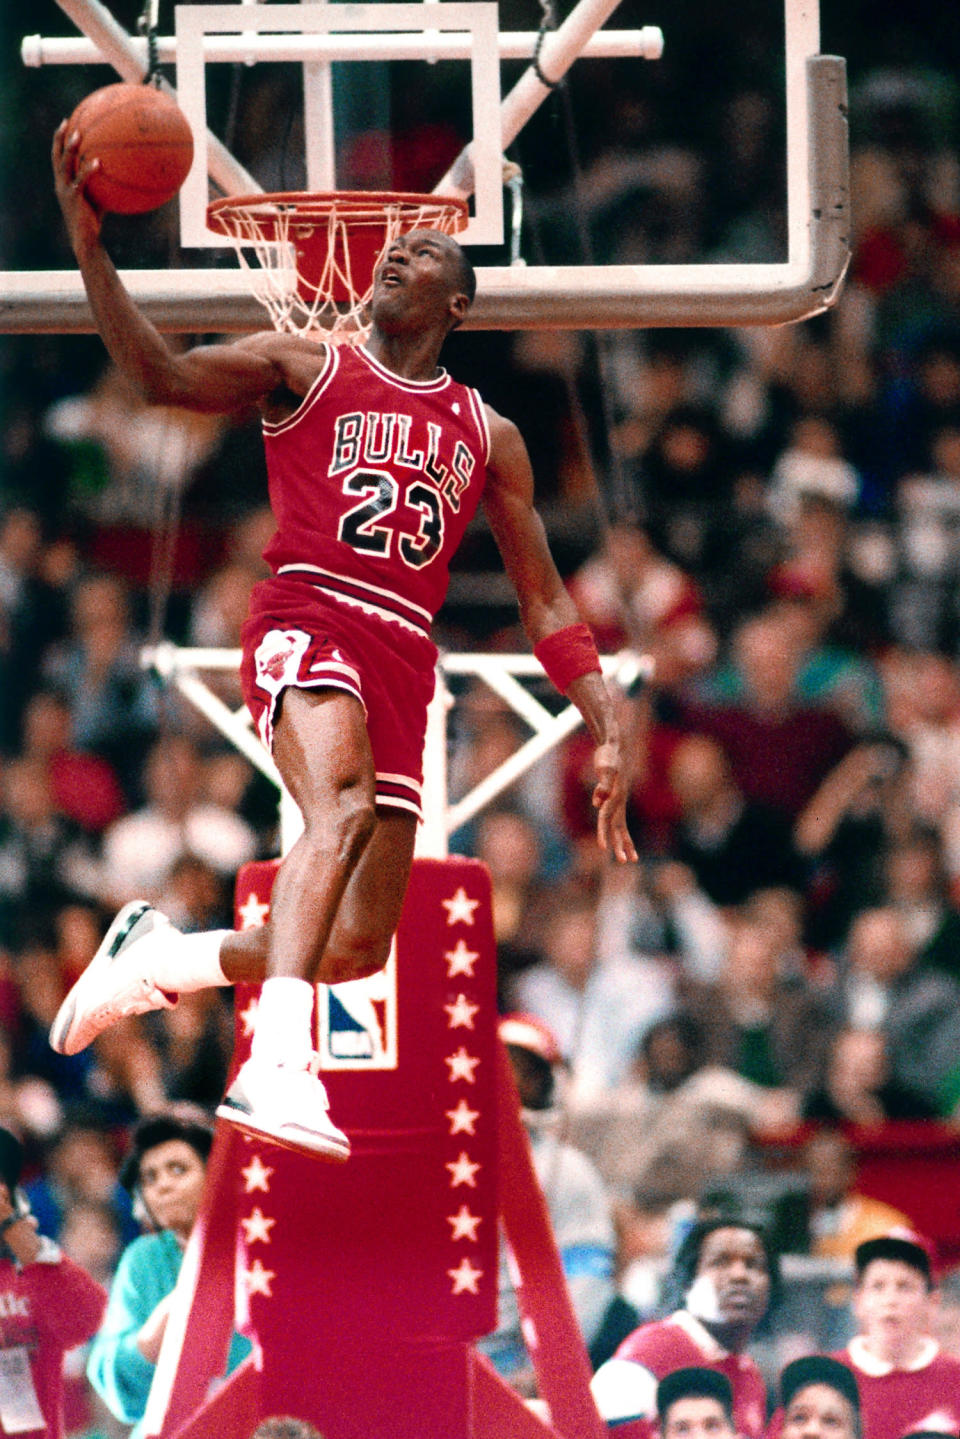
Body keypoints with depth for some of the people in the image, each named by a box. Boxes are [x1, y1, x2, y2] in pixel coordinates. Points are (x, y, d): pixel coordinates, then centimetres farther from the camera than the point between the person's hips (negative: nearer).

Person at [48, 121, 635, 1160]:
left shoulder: (489, 439, 21)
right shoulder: (306, 371, 11)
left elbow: (543, 605, 20)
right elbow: (160, 375, -4)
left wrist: (606, 735, 7)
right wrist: (89, 248, -17)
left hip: (403, 661, 5)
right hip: (306, 619, -5)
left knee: (358, 948, 1)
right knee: (344, 805, -36)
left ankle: (157, 958, 27)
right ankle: (276, 1066, -50)